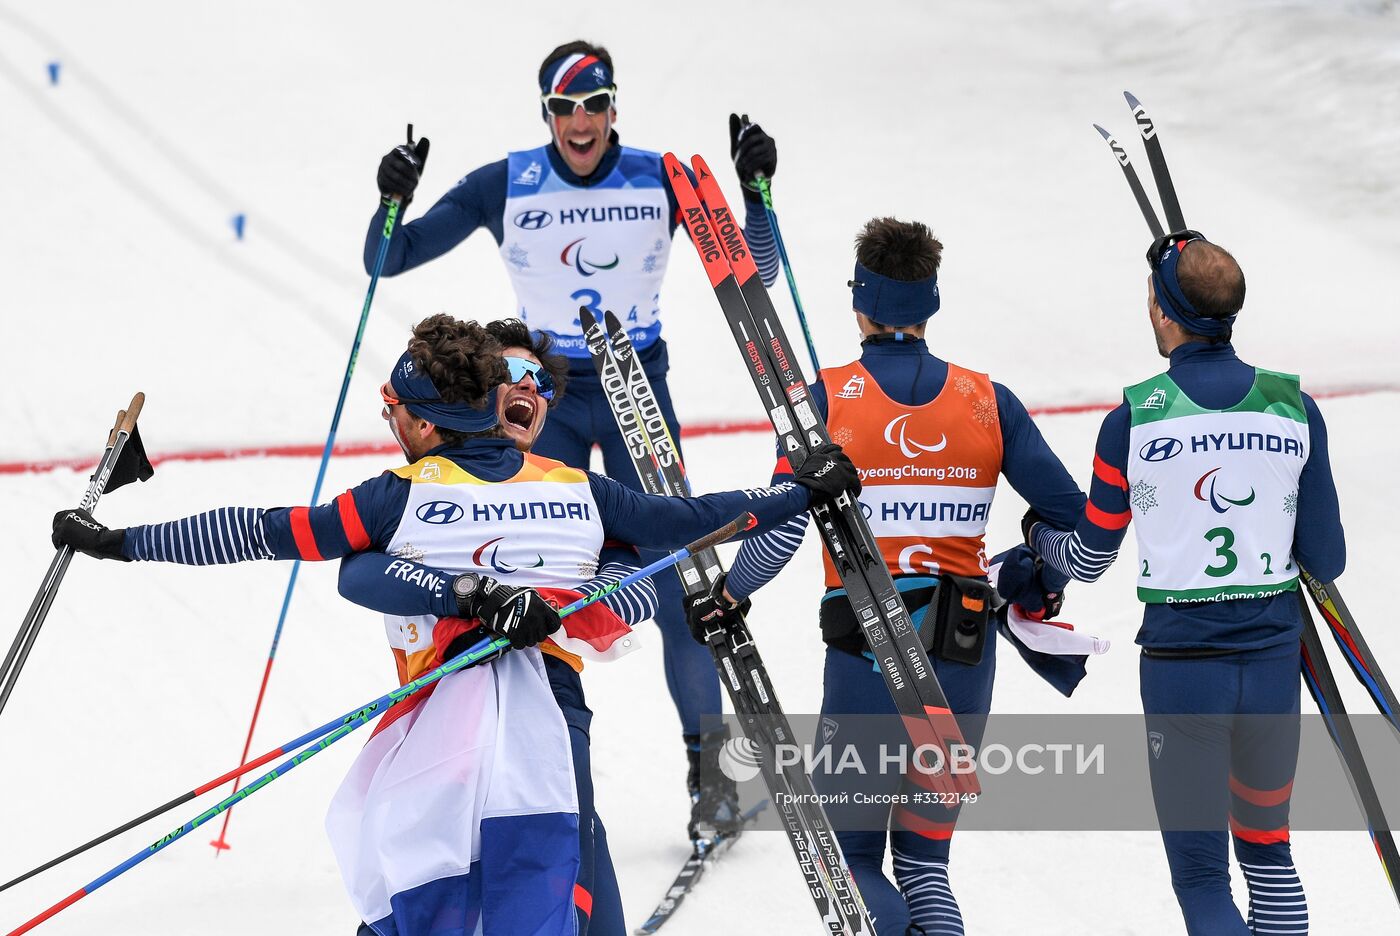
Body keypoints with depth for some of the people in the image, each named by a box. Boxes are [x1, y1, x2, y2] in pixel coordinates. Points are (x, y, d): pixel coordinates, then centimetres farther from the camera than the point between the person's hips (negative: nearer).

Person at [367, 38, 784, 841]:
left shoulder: (661, 179, -6)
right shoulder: (505, 186, -8)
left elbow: (753, 272, -3)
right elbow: (388, 262, -5)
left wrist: (756, 190, -18)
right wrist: (393, 200, -25)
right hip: (547, 393, 0)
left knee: (675, 580, -3)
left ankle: (707, 760, 10)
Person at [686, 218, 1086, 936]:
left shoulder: (827, 397, -6)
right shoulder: (988, 400, 2)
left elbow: (780, 529, -12)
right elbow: (1073, 518, 1)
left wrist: (726, 596, 6)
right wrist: (1031, 581, 20)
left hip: (865, 657, -3)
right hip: (964, 653, 3)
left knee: (849, 852, 9)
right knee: (924, 848, 17)